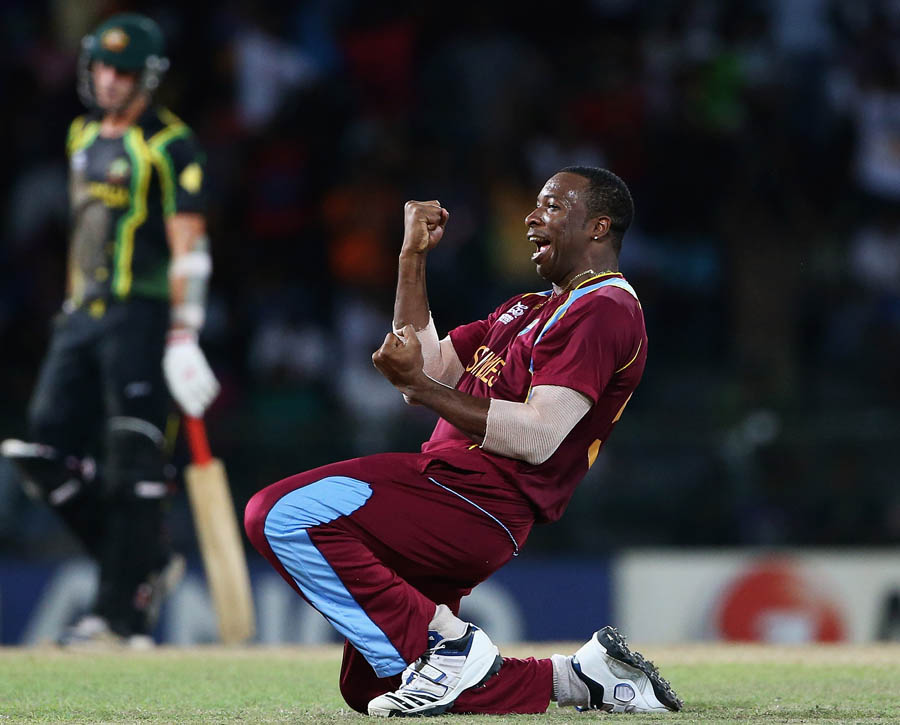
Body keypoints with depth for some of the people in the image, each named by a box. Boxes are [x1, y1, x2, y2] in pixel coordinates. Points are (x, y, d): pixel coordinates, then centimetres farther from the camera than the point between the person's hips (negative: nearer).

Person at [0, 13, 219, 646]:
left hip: (142, 313, -8)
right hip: (83, 314, 8)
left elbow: (189, 246, -13)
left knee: (131, 466, -9)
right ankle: (149, 563, 14)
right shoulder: (84, 136, 16)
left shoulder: (170, 146, -7)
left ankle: (125, 615, -5)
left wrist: (184, 335, -19)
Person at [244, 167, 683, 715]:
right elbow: (434, 363, 27)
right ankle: (580, 679, 9)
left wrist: (421, 388, -20)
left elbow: (538, 438, -20)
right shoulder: (530, 308, 25)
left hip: (481, 508, -11)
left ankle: (447, 646, -20)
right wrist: (414, 258, 21)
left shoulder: (605, 309, -9)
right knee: (368, 690, 10)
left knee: (284, 516, -24)